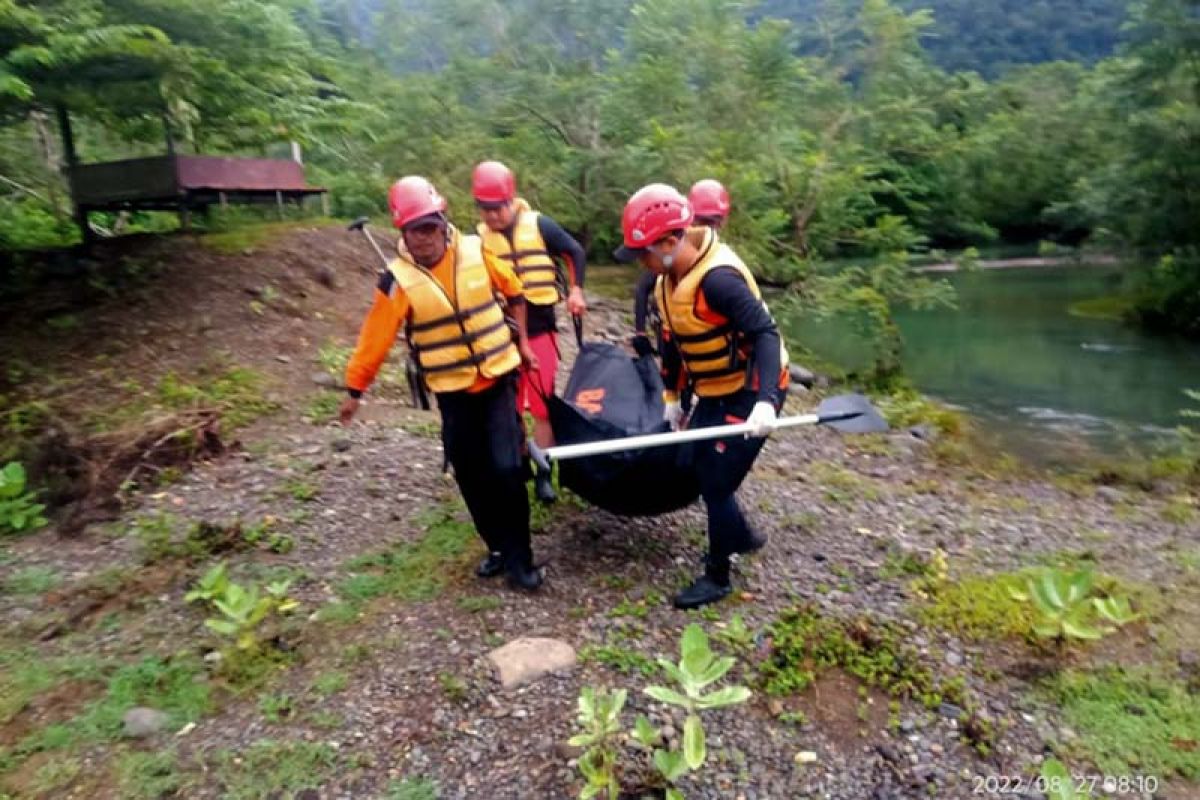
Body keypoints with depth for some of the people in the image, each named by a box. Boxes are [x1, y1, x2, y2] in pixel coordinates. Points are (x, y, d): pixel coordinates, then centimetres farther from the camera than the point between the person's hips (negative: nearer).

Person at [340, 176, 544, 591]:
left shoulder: (475, 250, -7)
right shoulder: (398, 280, -12)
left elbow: (513, 290, 10)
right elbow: (375, 338, -8)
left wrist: (522, 340, 13)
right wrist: (354, 389, -4)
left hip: (499, 378, 0)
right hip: (453, 392, 0)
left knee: (506, 468, -10)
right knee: (471, 478, 4)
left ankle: (519, 556, 6)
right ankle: (499, 547, 25)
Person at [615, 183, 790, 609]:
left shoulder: (717, 278, -29)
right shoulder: (667, 279, 0)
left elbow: (765, 334, -30)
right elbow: (672, 340, 11)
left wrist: (764, 401, -40)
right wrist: (671, 397, 16)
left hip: (751, 393, -9)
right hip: (715, 392, 9)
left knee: (717, 482, -2)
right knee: (700, 469, 18)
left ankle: (717, 577, 19)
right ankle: (742, 536, 43)